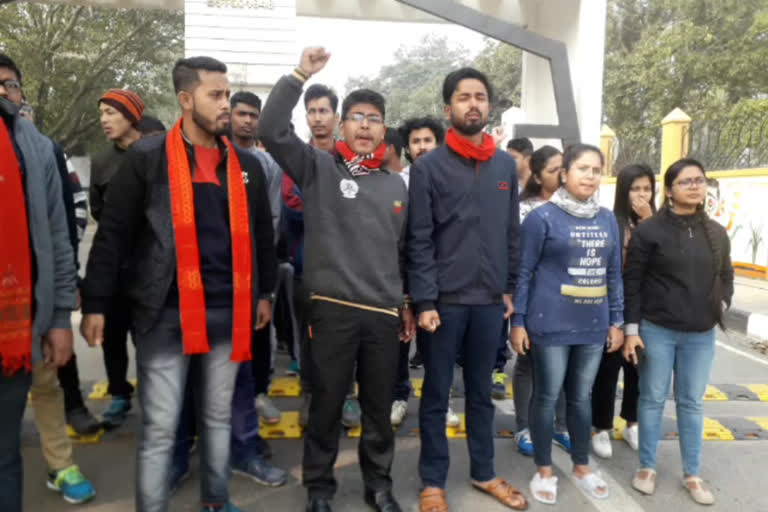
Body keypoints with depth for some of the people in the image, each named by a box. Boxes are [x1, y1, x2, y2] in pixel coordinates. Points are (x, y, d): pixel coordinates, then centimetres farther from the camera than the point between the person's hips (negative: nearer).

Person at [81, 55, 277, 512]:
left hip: (229, 311, 4)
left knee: (219, 417, 18)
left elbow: (262, 234, 17)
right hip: (166, 312, -4)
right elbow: (113, 234, -3)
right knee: (160, 428, 3)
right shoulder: (147, 157, -4)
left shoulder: (247, 164, 8)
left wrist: (265, 292, 18)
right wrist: (96, 303, -5)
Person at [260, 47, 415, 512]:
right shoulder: (319, 168, 0)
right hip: (333, 309, -3)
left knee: (380, 406, 15)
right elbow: (272, 130, -14)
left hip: (384, 313, 4)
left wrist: (407, 304, 15)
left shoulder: (396, 184, 11)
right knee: (327, 404, 10)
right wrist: (300, 76, -16)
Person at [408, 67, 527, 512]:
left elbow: (512, 233, 11)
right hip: (445, 300, -3)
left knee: (482, 393, 17)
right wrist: (424, 301, -12)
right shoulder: (429, 167, -4)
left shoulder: (507, 165, 8)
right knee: (436, 395, 10)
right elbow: (419, 241, -8)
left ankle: (484, 472, 34)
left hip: (490, 300, 4)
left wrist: (510, 288, 8)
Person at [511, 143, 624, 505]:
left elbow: (614, 274, 13)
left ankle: (581, 467, 33)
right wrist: (518, 321, -9)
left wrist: (617, 321, 11)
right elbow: (524, 272, -6)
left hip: (593, 325, 5)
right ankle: (544, 470, 23)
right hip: (551, 324, -5)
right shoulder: (543, 217, -7)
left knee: (581, 396, 17)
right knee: (547, 396, 7)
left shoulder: (607, 219, 9)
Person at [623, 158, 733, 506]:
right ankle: (647, 467, 23)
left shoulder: (717, 233, 8)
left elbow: (726, 277, 20)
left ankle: (692, 474, 26)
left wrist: (720, 306, 2)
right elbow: (632, 283, -7)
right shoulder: (649, 230, -7)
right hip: (656, 330, -4)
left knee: (692, 403, 13)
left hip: (701, 335, 4)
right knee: (653, 399, 7)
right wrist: (632, 329, -10)